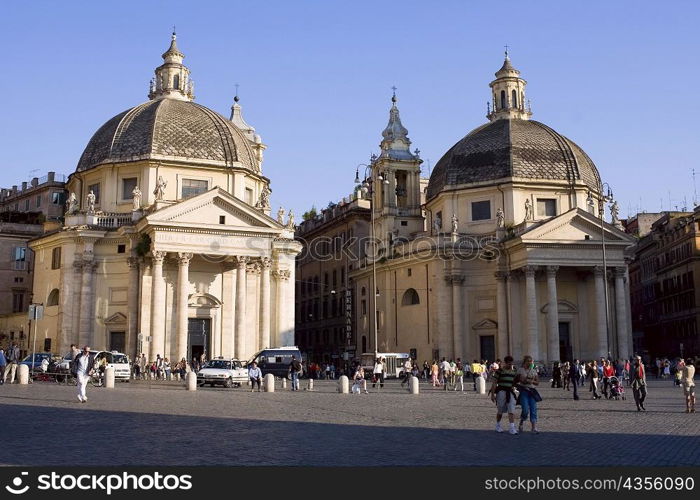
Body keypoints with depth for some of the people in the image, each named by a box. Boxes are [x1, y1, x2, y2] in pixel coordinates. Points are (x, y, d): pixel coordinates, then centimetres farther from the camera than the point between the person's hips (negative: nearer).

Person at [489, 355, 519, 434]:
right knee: (500, 411, 7)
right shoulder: (500, 370, -7)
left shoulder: (514, 371, 9)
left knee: (511, 410, -7)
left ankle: (512, 428, -11)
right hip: (501, 391, -4)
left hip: (510, 392, 4)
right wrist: (492, 394, -11)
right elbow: (494, 383, -8)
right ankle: (498, 425, 28)